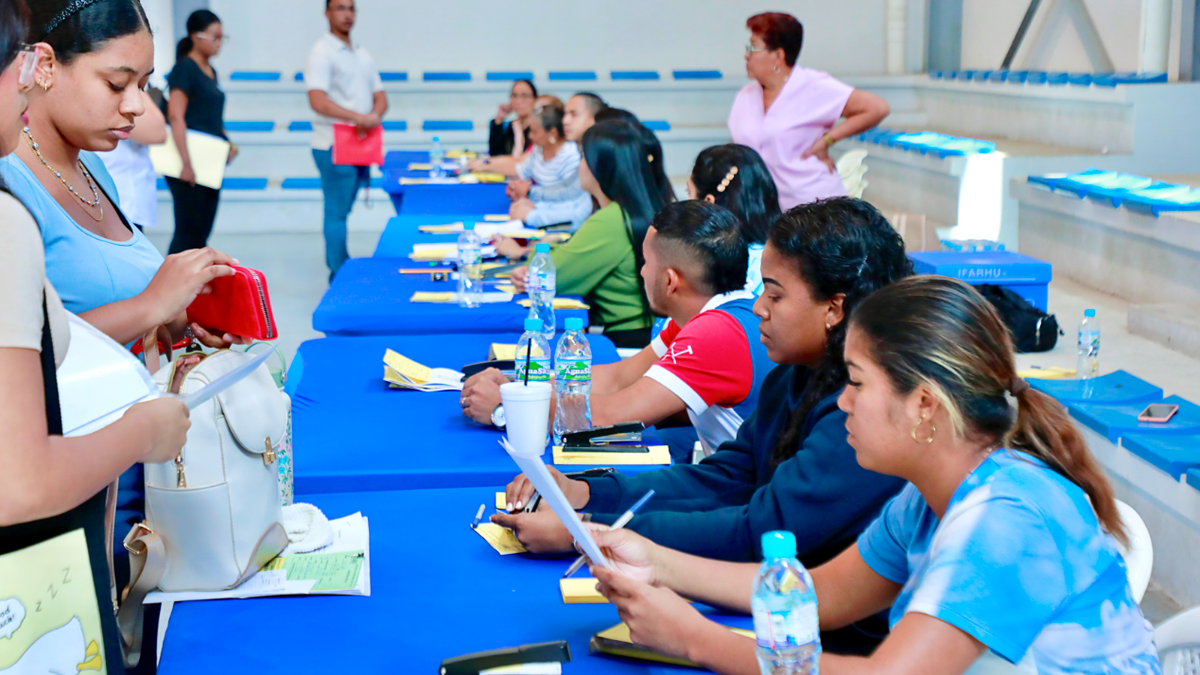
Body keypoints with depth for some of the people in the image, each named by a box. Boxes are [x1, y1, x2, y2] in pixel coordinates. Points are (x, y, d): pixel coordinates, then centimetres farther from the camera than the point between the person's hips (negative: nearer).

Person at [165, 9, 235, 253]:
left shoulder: (210, 71, 16)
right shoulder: (185, 68, -9)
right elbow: (175, 116, -16)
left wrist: (227, 144, 9)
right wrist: (186, 163, -22)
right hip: (190, 165, -8)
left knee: (202, 233, 9)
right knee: (187, 231, -8)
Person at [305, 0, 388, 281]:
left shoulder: (362, 54, 16)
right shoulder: (322, 53, -8)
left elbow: (380, 96, 14)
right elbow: (318, 101, -21)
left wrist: (375, 115, -9)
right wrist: (358, 117, -28)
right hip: (334, 144, -7)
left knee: (343, 209, 17)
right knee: (337, 212, -3)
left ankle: (342, 265, 27)